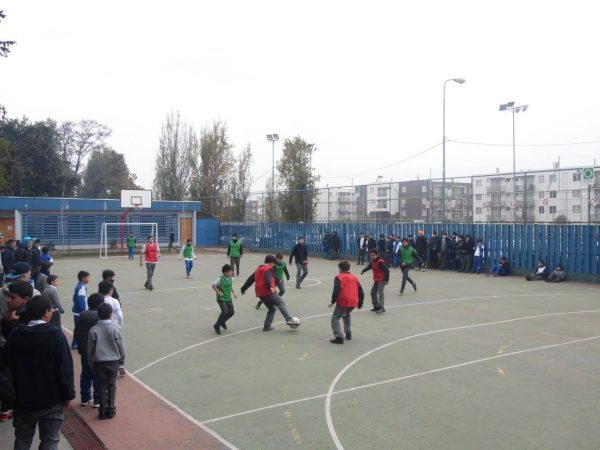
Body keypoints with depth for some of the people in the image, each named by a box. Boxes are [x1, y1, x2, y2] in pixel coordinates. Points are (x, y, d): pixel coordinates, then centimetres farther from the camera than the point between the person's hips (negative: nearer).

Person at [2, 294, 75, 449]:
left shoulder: (15, 335, -3)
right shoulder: (55, 335, -17)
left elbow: (6, 364, 8)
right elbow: (65, 368, -15)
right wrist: (68, 394, -5)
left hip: (23, 399, 4)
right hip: (51, 400, -4)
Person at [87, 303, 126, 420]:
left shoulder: (94, 330, -9)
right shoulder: (116, 328, -11)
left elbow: (90, 349, -1)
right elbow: (121, 346, -5)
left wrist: (91, 362, 12)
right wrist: (122, 360, 9)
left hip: (99, 362, 1)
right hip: (113, 361, 0)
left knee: (102, 385, 12)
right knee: (112, 385, 12)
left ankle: (102, 410, 14)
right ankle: (111, 409, 13)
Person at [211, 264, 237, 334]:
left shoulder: (231, 279, 2)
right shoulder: (220, 279, -18)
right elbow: (213, 286, -8)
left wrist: (234, 293, 9)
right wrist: (218, 292, -18)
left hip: (228, 298, 7)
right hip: (221, 299, -7)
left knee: (231, 312, 2)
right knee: (225, 312, -20)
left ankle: (222, 322, 31)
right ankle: (217, 326, 0)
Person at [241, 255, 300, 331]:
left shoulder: (258, 269, 22)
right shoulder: (268, 269, -5)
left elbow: (250, 279, 27)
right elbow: (268, 278, -25)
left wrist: (243, 288, 33)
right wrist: (270, 287, -41)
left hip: (260, 294, 9)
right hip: (268, 292, -9)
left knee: (272, 308, 17)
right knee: (281, 304, -9)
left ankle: (267, 326, 12)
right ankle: (289, 319, -23)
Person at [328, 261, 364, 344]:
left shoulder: (339, 277, -1)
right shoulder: (354, 277, 16)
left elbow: (336, 291, -15)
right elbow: (361, 291, 17)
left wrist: (333, 302, -9)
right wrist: (360, 303, 26)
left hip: (343, 303, -6)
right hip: (353, 303, 7)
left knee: (335, 319, 1)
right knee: (347, 315, 33)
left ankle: (339, 337, -13)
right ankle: (348, 334, 34)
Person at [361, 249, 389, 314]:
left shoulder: (380, 262, -22)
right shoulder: (373, 262, 6)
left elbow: (387, 270, -26)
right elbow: (369, 267, 28)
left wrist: (386, 279, -28)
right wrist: (363, 271, 33)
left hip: (382, 280, -10)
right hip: (376, 280, 10)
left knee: (380, 292, -19)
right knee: (373, 292, 12)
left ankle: (381, 308, -22)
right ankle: (376, 306, 23)